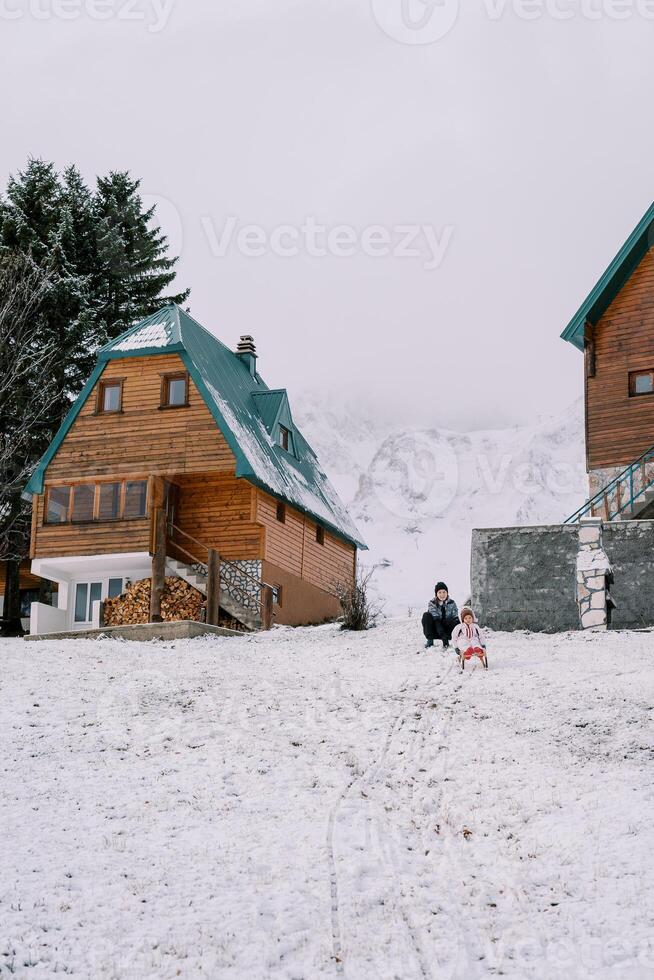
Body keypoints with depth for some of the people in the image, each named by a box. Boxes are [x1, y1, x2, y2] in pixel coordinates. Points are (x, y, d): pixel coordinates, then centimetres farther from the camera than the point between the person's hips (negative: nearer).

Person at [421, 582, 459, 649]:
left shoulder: (452, 603, -4)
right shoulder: (432, 603, -12)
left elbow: (455, 618, -6)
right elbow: (436, 621, -23)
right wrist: (444, 637, -35)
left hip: (447, 629, 1)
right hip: (435, 632, -1)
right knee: (426, 616, -26)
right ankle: (430, 640, -21)